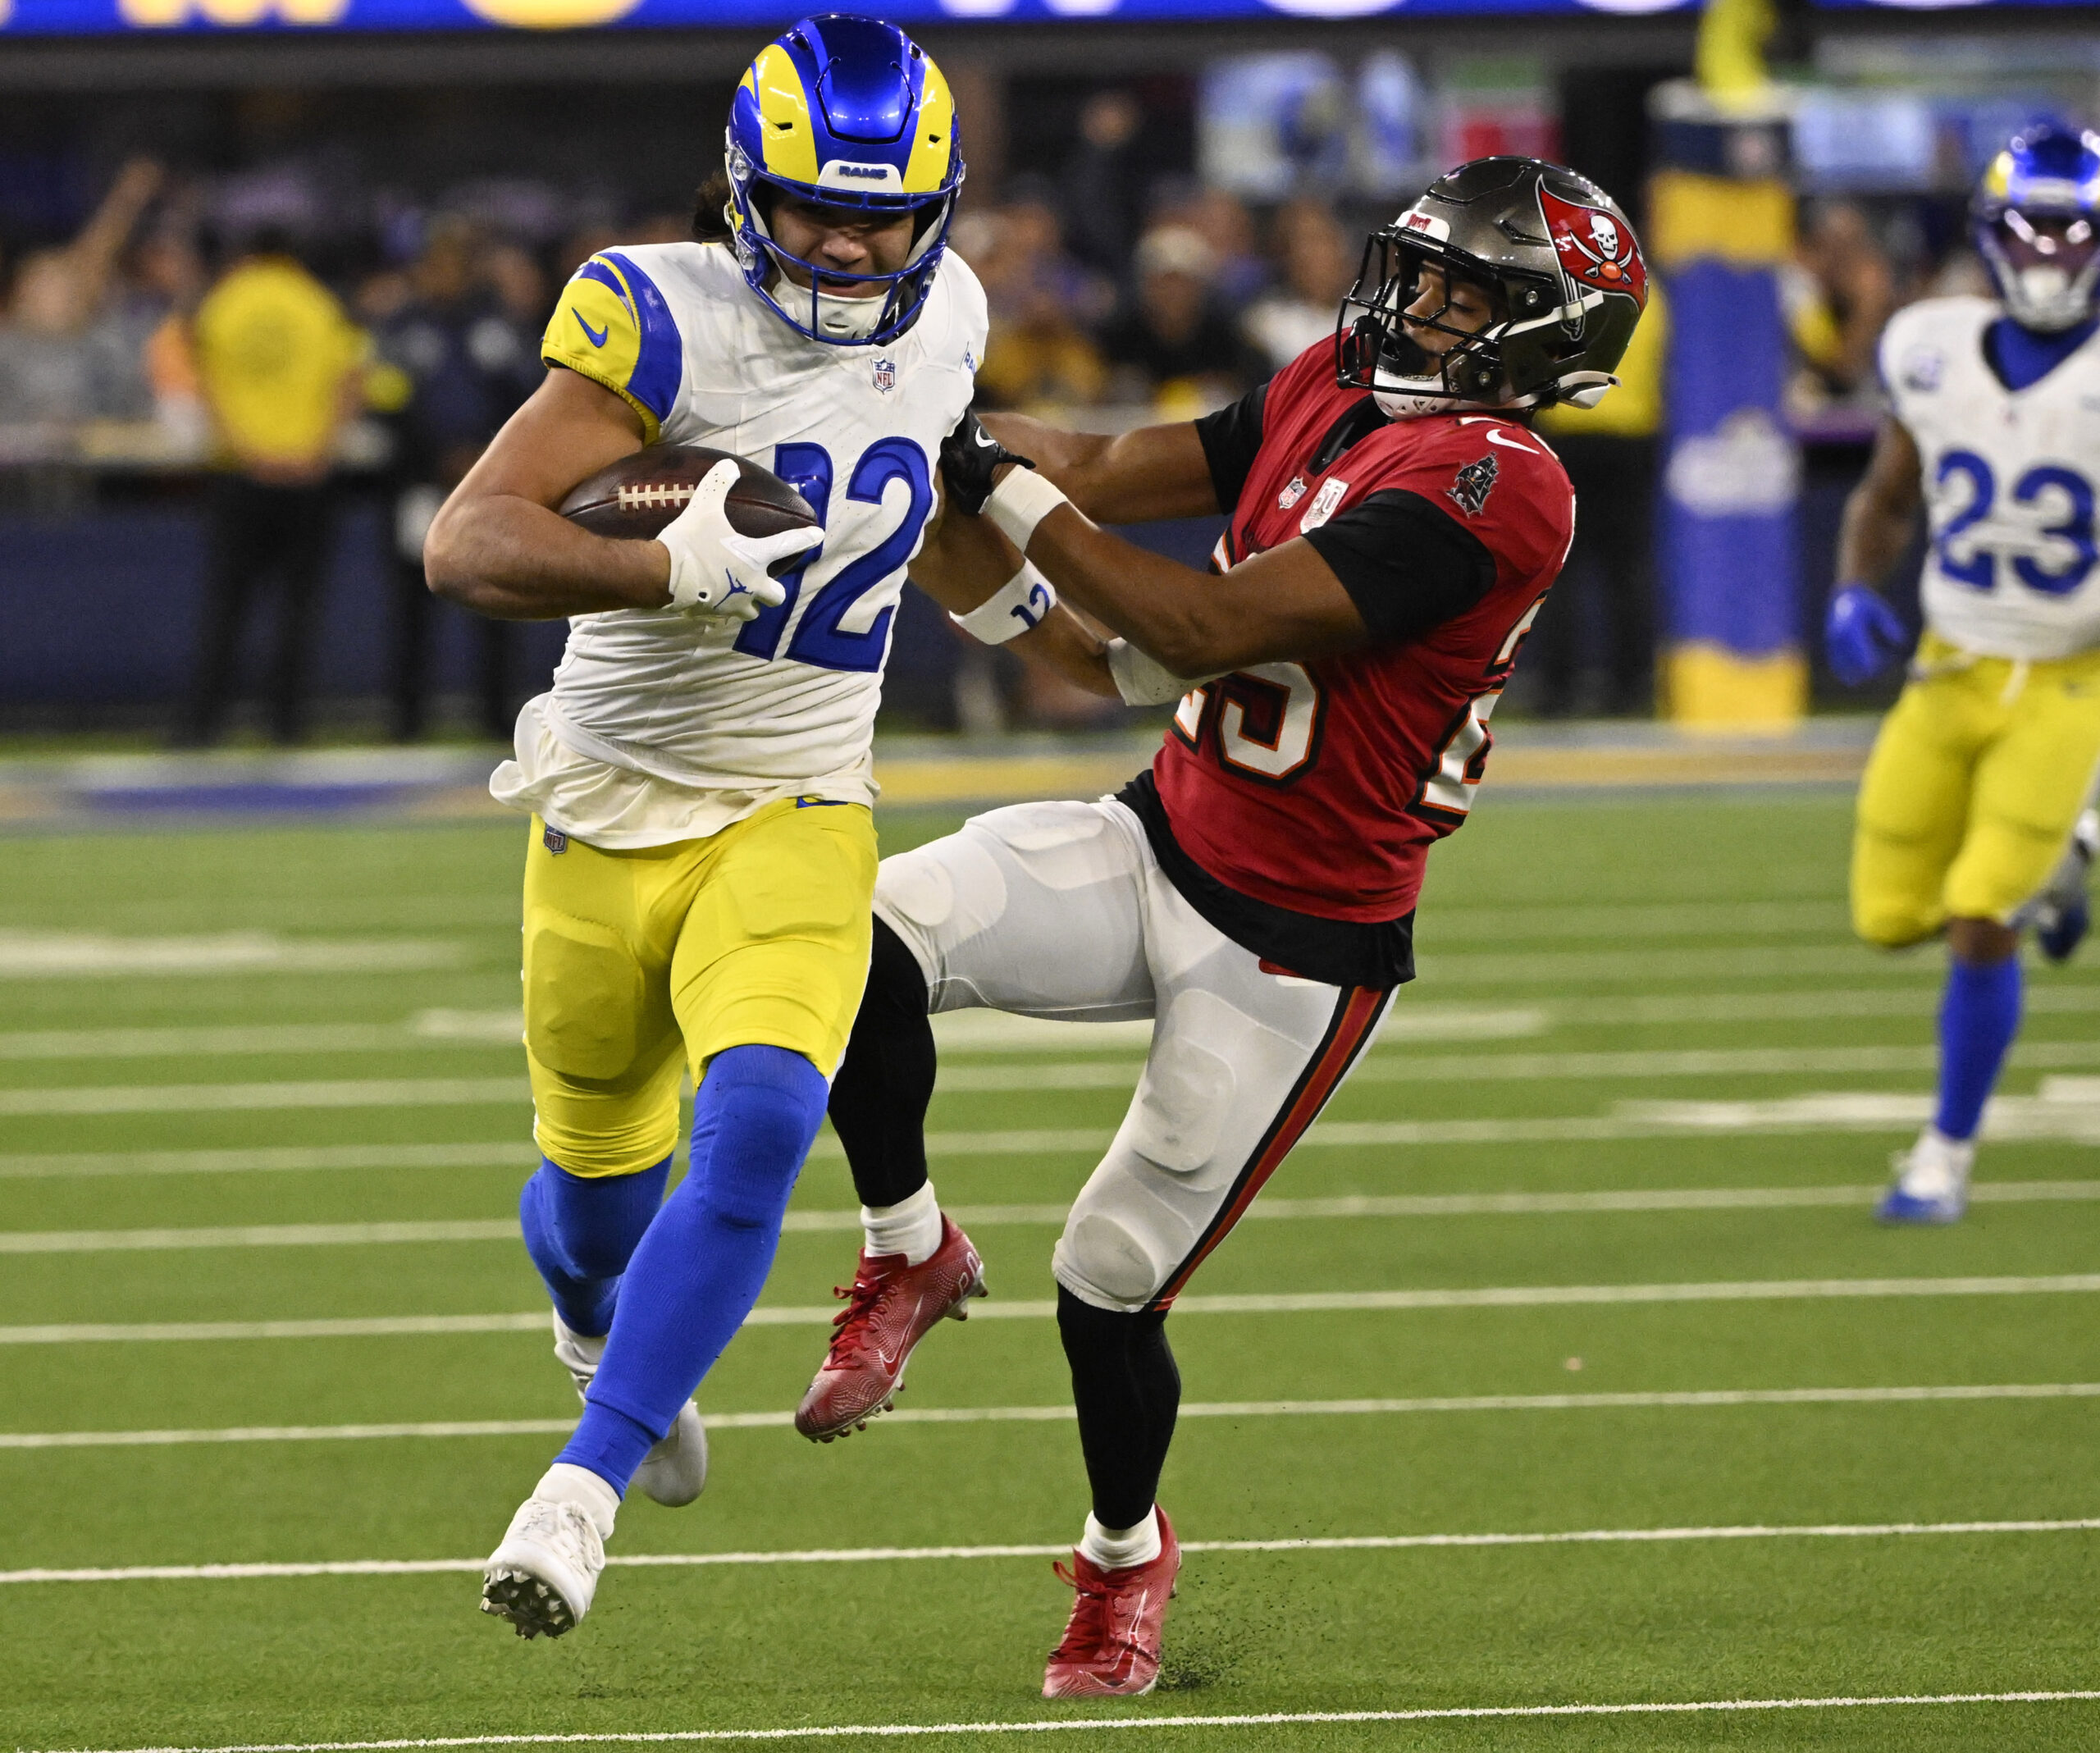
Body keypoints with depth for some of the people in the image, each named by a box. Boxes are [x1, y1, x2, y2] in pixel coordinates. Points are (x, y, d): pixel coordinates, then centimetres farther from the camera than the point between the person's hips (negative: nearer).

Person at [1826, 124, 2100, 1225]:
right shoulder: (1935, 355, -4)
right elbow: (1885, 502, 11)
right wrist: (1853, 598, -8)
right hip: (1951, 671, 4)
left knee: (1980, 928, -13)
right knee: (1890, 918, 6)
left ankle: (1947, 1156, 5)